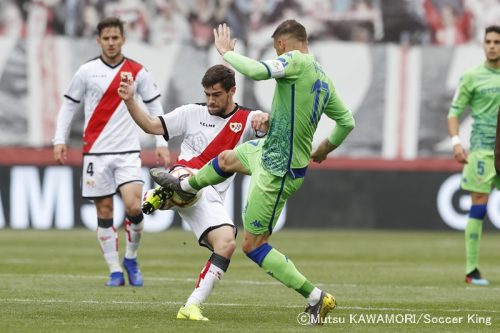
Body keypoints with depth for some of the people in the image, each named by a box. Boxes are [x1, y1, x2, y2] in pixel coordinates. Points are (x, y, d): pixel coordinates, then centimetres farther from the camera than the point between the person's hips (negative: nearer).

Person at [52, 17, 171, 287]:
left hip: (127, 152, 0)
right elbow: (69, 105, 8)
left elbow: (154, 107, 10)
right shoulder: (87, 72, 2)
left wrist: (161, 143, 4)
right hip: (96, 152, 0)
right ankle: (115, 271, 8)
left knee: (134, 206, -15)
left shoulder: (137, 72, 4)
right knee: (104, 212, 1)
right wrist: (60, 140, 0)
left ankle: (131, 259, 8)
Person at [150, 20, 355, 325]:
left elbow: (255, 70, -34)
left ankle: (316, 298, -6)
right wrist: (326, 148, 30)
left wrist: (227, 51, -15)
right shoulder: (324, 79, 4)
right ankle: (184, 187, 65)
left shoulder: (297, 61, -20)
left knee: (253, 245, -3)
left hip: (277, 172, -9)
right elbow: (347, 121, 12)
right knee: (227, 159, 34)